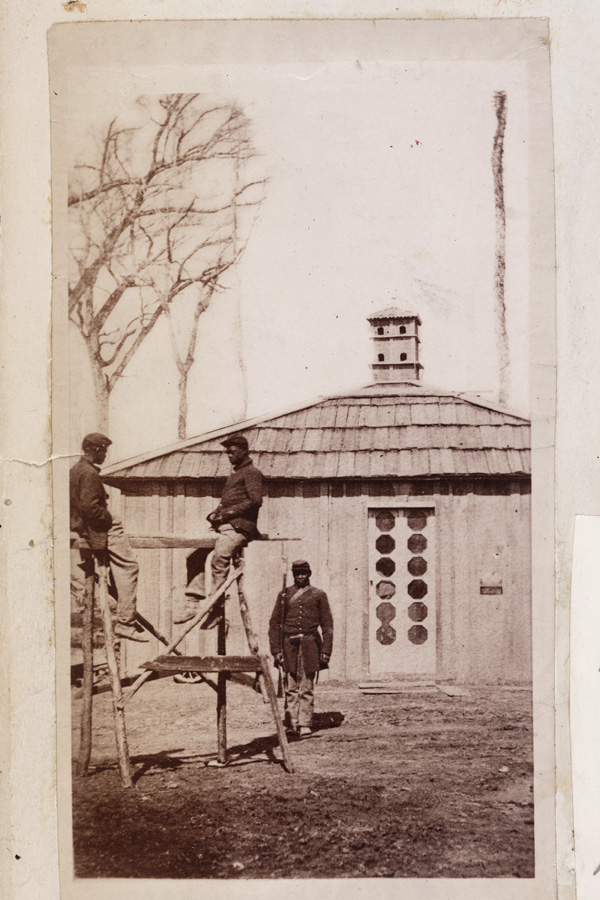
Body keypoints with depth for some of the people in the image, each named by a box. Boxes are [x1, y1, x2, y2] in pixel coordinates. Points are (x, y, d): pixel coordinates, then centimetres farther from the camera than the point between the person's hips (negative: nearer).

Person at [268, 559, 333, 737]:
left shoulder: (319, 595, 9)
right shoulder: (285, 594, 11)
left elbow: (327, 625, 7)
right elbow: (274, 623, 10)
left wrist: (326, 651, -1)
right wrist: (276, 649, 1)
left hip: (310, 644, -1)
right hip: (289, 643, 1)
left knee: (307, 687, -2)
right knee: (291, 687, -1)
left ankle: (305, 725, 2)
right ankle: (291, 724, 3)